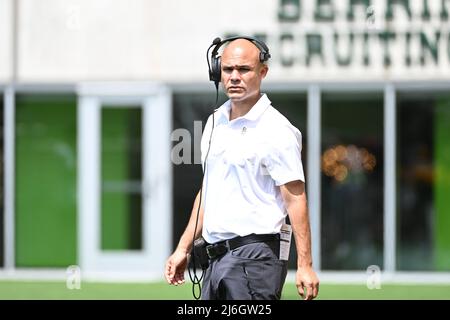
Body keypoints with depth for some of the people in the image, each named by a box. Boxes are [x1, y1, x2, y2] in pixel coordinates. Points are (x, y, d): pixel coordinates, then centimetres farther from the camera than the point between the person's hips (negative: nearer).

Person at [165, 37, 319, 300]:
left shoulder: (277, 130, -9)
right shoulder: (214, 123, 15)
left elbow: (295, 199, -13)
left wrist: (305, 266, -19)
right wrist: (183, 248, 20)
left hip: (256, 257, -8)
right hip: (217, 258, 8)